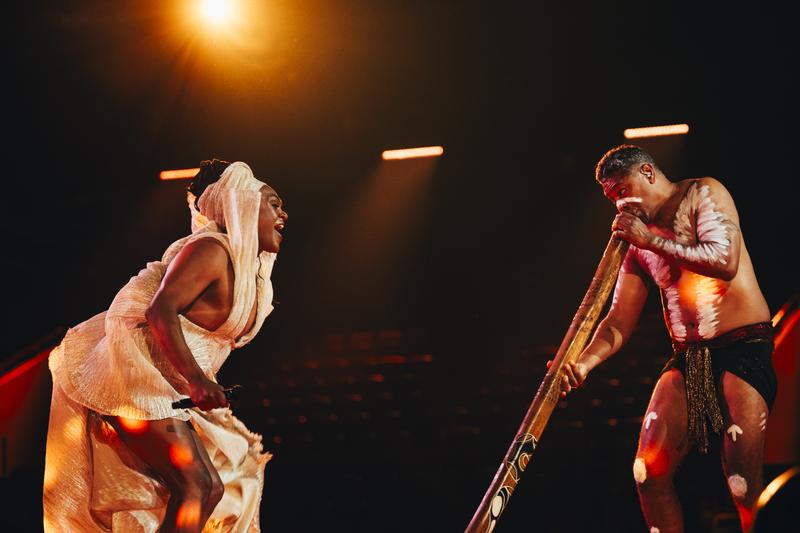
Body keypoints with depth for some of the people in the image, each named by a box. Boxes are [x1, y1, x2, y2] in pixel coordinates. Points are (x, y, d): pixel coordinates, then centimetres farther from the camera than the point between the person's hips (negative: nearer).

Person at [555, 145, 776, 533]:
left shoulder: (703, 194, 1)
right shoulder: (638, 246, 16)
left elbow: (724, 261, -16)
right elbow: (618, 322, 8)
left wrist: (653, 240, -10)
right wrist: (583, 363, -10)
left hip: (742, 349, -6)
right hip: (687, 358, 6)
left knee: (744, 486, -14)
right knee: (648, 473, -3)